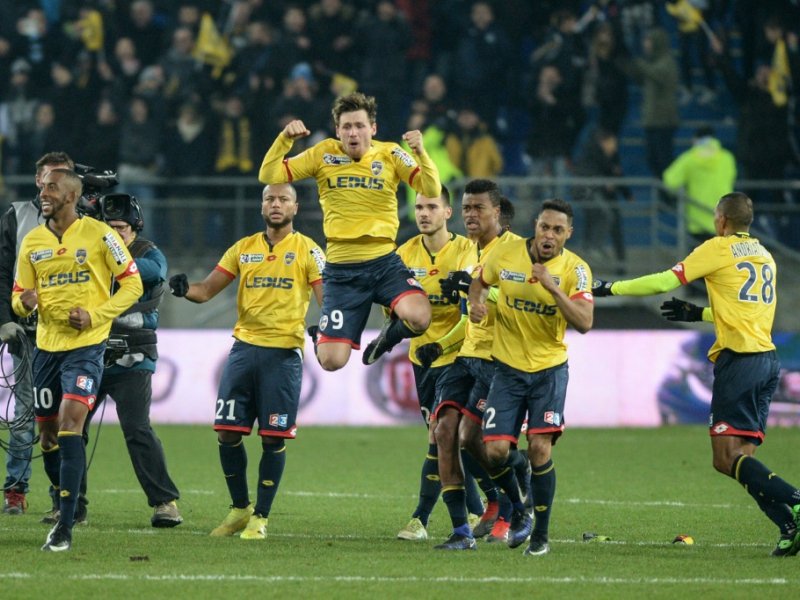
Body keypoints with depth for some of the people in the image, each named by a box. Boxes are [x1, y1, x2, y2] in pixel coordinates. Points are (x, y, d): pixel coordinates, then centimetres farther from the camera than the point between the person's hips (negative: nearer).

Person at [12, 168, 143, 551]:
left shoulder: (99, 235, -5)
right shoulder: (32, 242, 8)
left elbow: (132, 284, -2)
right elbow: (19, 298, 13)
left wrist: (95, 315, -14)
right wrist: (24, 302, -12)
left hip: (86, 344, -5)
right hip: (46, 344, 5)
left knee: (70, 423, -19)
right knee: (48, 433, 11)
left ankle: (65, 527, -22)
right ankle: (63, 502, 34)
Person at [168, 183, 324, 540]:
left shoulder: (307, 251, 2)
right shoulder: (244, 249, 12)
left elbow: (325, 298, -6)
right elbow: (207, 290, 11)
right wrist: (184, 290, -11)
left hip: (284, 353, -4)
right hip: (245, 347, 4)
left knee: (273, 437, -3)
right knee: (227, 432, 0)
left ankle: (261, 516, 7)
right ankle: (240, 508, 17)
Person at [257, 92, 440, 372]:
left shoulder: (389, 154, 2)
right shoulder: (324, 154, 2)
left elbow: (432, 190, -7)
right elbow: (269, 176, 0)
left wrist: (420, 153, -22)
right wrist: (284, 139, -14)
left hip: (384, 262, 0)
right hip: (341, 268, 0)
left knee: (419, 317, -30)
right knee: (332, 362, -8)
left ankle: (387, 337, 8)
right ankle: (319, 336, 32)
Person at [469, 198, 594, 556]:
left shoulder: (575, 269, -11)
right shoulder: (506, 254, -6)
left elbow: (584, 323, -22)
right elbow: (480, 281, 15)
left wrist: (553, 287, -31)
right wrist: (476, 302, -7)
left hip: (550, 369, -2)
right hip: (508, 367, 2)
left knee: (540, 449, -14)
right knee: (496, 451, -9)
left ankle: (541, 535, 2)